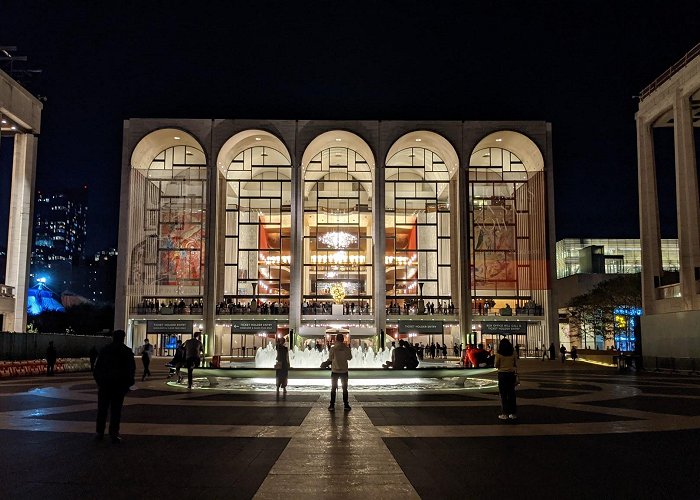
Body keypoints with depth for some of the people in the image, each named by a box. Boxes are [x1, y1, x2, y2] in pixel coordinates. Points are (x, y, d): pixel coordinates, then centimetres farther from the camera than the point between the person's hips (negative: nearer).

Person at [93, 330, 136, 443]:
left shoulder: (104, 350, 4)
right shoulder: (127, 352, -1)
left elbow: (97, 367, 4)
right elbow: (132, 369, -2)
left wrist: (98, 380, 10)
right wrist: (128, 383, 4)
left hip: (104, 384, 2)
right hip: (120, 385, -2)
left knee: (102, 409, 10)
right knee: (116, 411, 1)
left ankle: (100, 433, 12)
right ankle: (114, 434, -3)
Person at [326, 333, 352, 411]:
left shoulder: (333, 349, -13)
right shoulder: (347, 349, -9)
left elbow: (330, 358, -2)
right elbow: (349, 358, 5)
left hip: (335, 371, -1)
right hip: (344, 371, 1)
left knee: (333, 388, 9)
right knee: (345, 388, 12)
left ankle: (332, 405, 5)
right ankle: (346, 405, 10)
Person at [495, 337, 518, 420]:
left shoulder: (499, 354, -9)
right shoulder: (513, 353, 1)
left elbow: (496, 365, -4)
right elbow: (516, 364, 5)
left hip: (502, 374, -3)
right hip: (512, 374, 4)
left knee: (503, 394, 3)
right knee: (511, 393, 11)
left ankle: (505, 414, 2)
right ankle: (513, 413, 14)